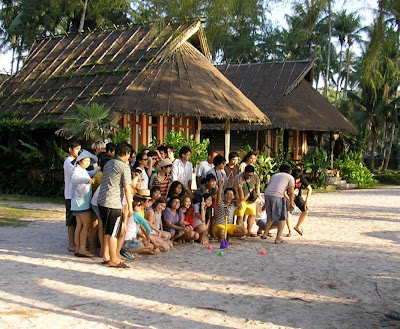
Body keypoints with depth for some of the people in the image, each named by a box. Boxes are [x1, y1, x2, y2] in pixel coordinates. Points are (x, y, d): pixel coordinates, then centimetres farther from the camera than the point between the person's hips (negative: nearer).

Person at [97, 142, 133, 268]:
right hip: (113, 203, -8)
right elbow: (127, 188, -11)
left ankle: (106, 256, 24)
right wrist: (130, 206, -7)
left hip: (101, 201, 8)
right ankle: (114, 260, 2)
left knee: (108, 231, 18)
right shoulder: (124, 167, -9)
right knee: (113, 232, -2)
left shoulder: (108, 163, 15)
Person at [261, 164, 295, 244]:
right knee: (282, 218, 10)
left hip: (267, 195, 5)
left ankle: (265, 234, 21)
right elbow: (291, 192, 7)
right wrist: (291, 203, 19)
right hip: (277, 196, -5)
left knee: (270, 217, 24)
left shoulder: (274, 175, 31)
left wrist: (265, 203, 32)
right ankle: (278, 238, 8)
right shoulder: (290, 177, 18)